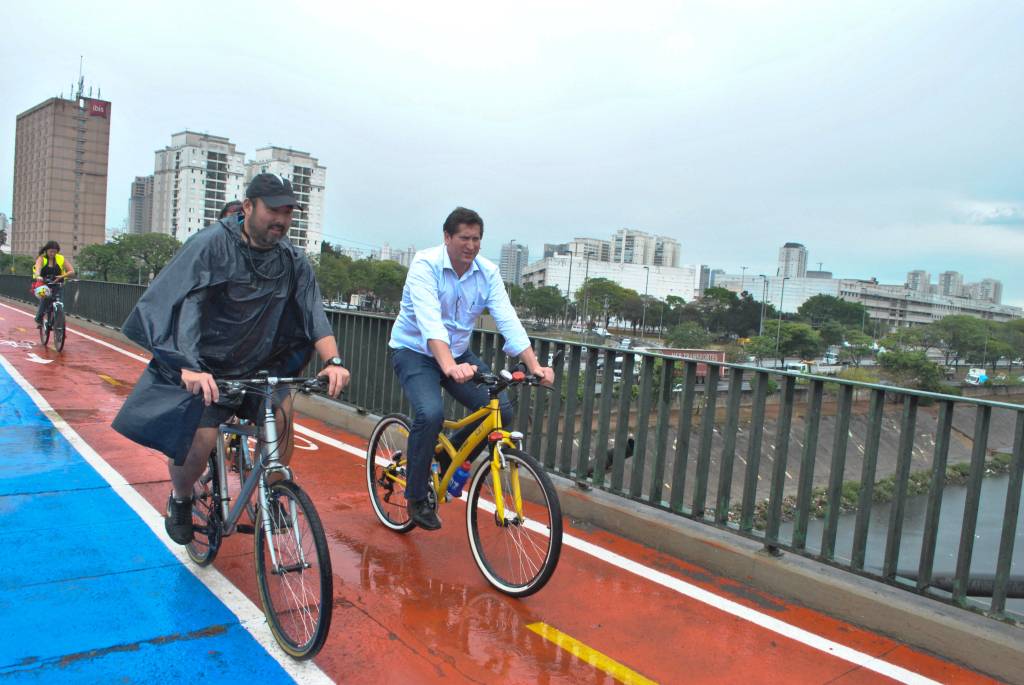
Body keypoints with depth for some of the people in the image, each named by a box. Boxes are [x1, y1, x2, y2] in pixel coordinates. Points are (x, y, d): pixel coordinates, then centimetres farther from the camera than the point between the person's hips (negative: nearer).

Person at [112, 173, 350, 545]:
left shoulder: (293, 261, -3)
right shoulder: (211, 244, -15)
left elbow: (313, 313, -10)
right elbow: (185, 306, -25)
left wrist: (333, 360, -28)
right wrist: (190, 368, -38)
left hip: (258, 367, 3)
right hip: (204, 368, -3)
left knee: (281, 412, -23)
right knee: (200, 442, -15)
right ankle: (180, 499, 20)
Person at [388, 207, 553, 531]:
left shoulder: (488, 272, -8)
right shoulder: (425, 265, -21)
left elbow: (508, 320, -17)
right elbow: (429, 321, -37)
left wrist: (534, 365, -32)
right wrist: (449, 367, -53)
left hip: (458, 354, 5)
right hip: (415, 351, -5)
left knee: (501, 410, -13)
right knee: (430, 414, -30)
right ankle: (416, 498, -7)